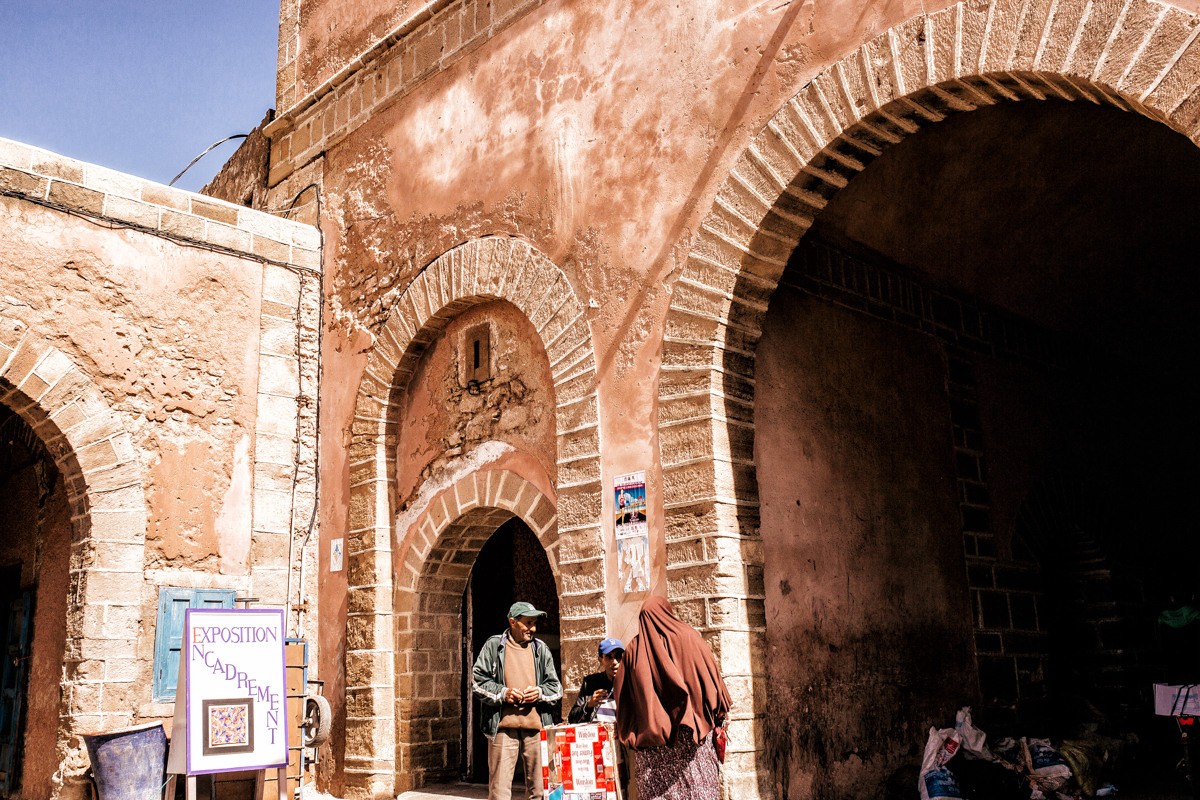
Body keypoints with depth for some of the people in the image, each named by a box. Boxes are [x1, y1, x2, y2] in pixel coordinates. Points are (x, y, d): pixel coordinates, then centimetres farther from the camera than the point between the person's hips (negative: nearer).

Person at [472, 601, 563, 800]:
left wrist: (540, 693, -4)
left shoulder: (541, 649, 15)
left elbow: (556, 687, 17)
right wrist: (503, 693, -9)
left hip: (536, 727, 3)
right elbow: (477, 681, 4)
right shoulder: (493, 646, 6)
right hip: (503, 726, -3)